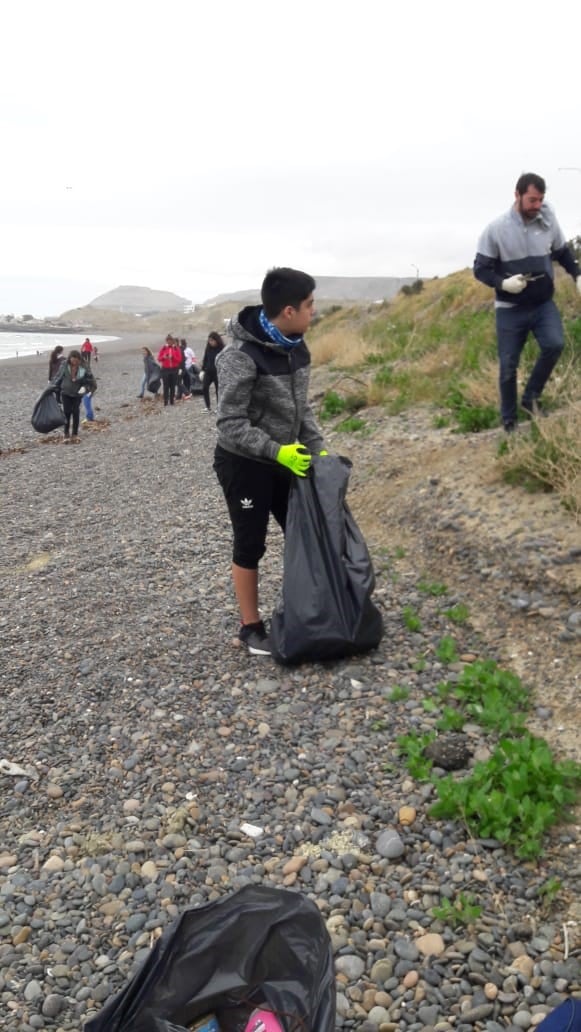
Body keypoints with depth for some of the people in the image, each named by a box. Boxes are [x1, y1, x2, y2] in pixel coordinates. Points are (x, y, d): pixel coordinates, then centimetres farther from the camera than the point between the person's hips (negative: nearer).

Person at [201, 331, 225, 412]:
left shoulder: (222, 349, -8)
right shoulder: (208, 348, 6)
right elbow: (205, 359, 13)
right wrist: (203, 370, 8)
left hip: (218, 372, -5)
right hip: (208, 372, 5)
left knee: (218, 390, 3)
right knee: (204, 388, -4)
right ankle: (208, 407, 5)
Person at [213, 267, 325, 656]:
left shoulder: (296, 348, 0)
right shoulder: (241, 356, -24)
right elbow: (231, 425, -23)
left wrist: (318, 449, 1)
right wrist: (278, 451, -27)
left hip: (284, 460, 8)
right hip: (244, 464, -7)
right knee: (251, 546, 5)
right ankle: (251, 626, 21)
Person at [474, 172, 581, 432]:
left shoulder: (548, 221, -1)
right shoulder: (496, 229, -11)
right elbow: (480, 269, -7)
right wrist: (503, 283, -23)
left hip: (544, 304, 2)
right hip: (510, 309, -2)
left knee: (554, 345, -22)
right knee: (508, 366, 1)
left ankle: (531, 397, -1)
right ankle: (509, 419, 19)